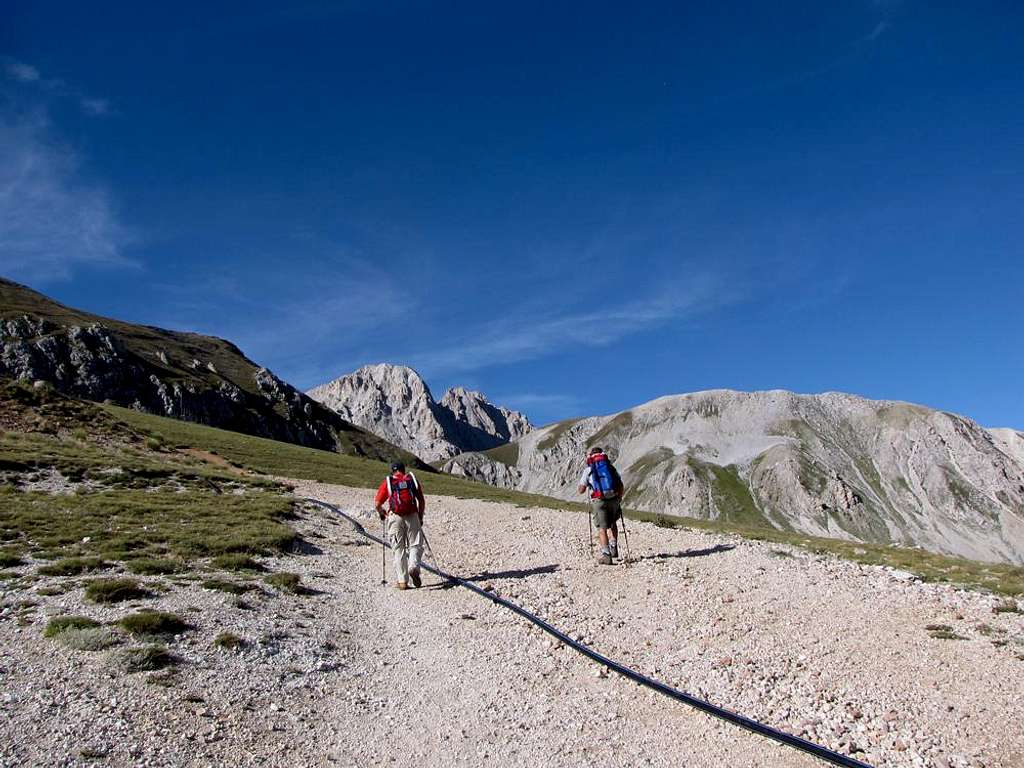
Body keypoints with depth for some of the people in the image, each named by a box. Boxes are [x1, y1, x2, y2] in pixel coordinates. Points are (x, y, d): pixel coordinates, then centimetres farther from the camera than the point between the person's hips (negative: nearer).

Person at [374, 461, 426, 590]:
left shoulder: (387, 482, 9)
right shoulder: (412, 479, 11)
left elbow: (378, 504, 6)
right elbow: (422, 501, 8)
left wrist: (382, 513, 26)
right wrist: (420, 517, 18)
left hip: (395, 518, 0)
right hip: (412, 516, 0)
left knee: (399, 550, 9)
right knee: (415, 545, 10)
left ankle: (402, 581, 8)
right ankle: (413, 567, -17)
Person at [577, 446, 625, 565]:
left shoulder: (588, 470, 6)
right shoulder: (611, 467, 13)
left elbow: (581, 490, 1)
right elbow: (621, 487, 9)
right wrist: (619, 499, 24)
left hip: (599, 501, -3)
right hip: (614, 499, 3)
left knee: (602, 528, 3)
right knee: (612, 524, 25)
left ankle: (606, 555, -4)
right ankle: (614, 549, 17)